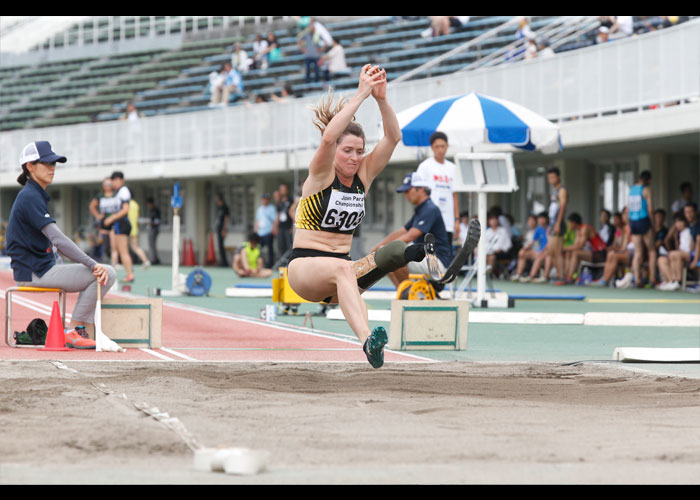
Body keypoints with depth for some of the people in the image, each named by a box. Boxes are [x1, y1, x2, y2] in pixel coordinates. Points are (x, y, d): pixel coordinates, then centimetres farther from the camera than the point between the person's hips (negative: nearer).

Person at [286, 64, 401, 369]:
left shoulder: (363, 176, 8)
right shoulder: (321, 175, -6)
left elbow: (393, 137, -4)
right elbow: (328, 136, -26)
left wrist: (382, 99, -18)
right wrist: (361, 95, -28)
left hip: (340, 267, 6)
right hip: (304, 265, -6)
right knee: (342, 269, -39)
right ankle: (367, 340, -62)